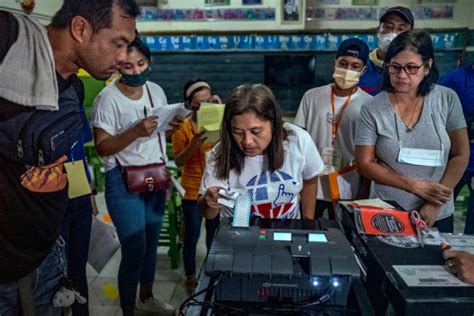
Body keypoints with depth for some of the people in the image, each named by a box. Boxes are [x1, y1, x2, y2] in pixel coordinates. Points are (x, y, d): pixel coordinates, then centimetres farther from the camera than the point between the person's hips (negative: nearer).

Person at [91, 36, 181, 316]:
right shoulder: (108, 98, -15)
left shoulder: (156, 91, 4)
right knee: (135, 249, -3)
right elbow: (102, 147, -16)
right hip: (125, 182, -6)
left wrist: (172, 126, -6)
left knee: (152, 242, 18)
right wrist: (135, 132, -30)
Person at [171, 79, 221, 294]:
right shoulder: (182, 128, -9)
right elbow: (178, 162, -11)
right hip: (193, 191, -3)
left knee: (213, 233, 17)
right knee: (192, 236, 7)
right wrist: (193, 145, -28)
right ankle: (190, 277, 26)